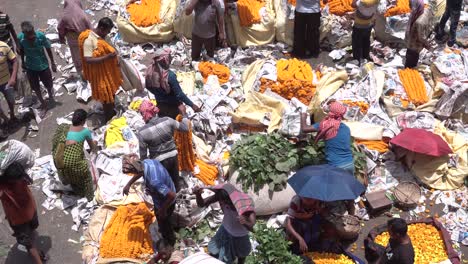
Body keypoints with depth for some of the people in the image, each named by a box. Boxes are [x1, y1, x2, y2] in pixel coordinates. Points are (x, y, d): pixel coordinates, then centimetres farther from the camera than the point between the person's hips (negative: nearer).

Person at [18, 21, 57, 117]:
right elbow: (21, 50, -3)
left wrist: (53, 63, -4)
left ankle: (51, 95, 55)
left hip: (43, 65, -1)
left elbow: (48, 49, -12)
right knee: (36, 87, 14)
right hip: (30, 67, 1)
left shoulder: (41, 36, -28)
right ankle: (43, 105, 36)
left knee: (49, 85, 18)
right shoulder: (20, 38, -23)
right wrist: (23, 62, 10)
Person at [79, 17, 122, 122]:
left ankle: (112, 112, 43)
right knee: (107, 97, 4)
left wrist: (114, 60, 3)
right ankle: (109, 119, 21)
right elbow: (88, 60, -31)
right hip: (100, 74, -9)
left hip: (108, 71, 9)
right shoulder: (89, 40, -26)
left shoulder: (100, 36, 1)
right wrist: (107, 57, -32)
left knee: (111, 94, 23)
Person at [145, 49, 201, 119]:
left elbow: (148, 87, 4)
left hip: (160, 105, 6)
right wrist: (192, 105, -24)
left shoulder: (150, 71, -13)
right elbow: (179, 94, -30)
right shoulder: (170, 75, -32)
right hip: (172, 106, -6)